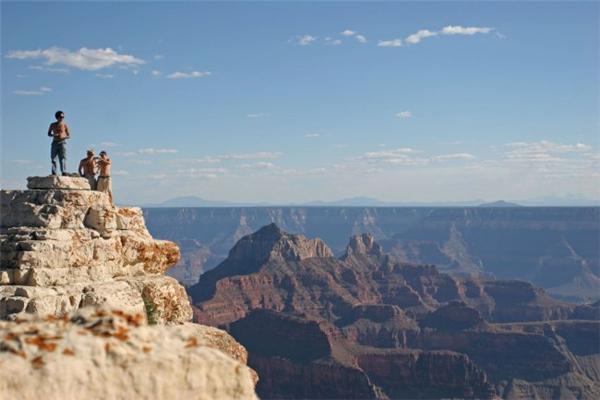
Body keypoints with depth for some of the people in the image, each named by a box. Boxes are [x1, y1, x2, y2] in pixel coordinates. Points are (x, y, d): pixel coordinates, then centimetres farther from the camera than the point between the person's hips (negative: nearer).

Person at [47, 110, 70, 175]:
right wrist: (53, 135, -6)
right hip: (54, 143, 3)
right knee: (53, 158, -3)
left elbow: (69, 135, 3)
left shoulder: (65, 125, 2)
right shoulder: (53, 125, 11)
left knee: (63, 158, -11)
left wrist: (63, 137, -17)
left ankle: (64, 172, -16)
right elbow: (49, 133, 17)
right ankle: (54, 173, -3)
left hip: (62, 143, -3)